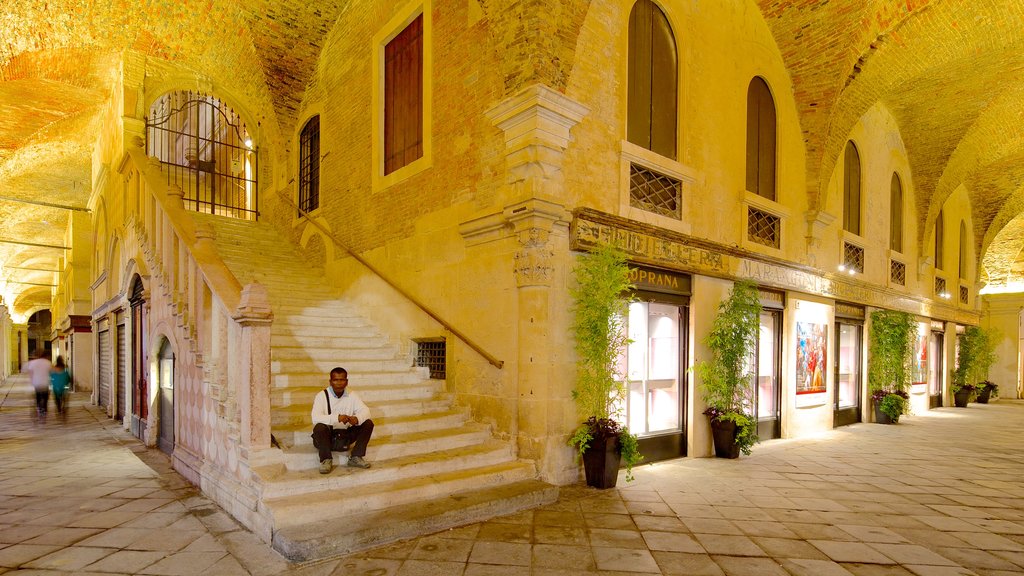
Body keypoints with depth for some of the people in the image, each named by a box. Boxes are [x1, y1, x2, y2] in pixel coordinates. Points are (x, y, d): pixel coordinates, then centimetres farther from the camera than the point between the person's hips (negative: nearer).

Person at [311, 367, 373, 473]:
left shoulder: (351, 395, 0)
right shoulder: (322, 396, -13)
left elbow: (365, 410, -6)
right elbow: (315, 418, -28)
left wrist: (357, 419, -30)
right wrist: (337, 418, -42)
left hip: (345, 435, 4)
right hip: (327, 436, -4)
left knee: (368, 423, -12)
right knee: (319, 427, -35)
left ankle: (356, 458, -7)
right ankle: (326, 460, -15)